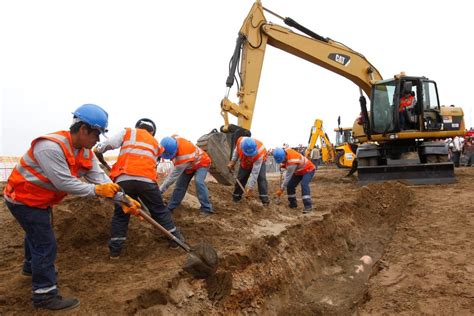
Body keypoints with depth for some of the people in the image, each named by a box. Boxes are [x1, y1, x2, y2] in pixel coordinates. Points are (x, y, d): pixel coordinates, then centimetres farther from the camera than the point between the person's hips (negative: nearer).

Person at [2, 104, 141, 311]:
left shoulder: (85, 152, -6)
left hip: (39, 200, 10)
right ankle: (45, 294, 5)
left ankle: (32, 266, 57)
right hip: (24, 199, -10)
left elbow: (100, 178, -12)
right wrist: (96, 190, -27)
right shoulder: (51, 146, -34)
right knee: (46, 244, -8)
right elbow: (64, 183, -35)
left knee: (36, 234, 30)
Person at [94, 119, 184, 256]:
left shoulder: (127, 132, 18)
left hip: (123, 179, -1)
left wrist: (102, 160, 24)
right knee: (160, 210, 17)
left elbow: (98, 149, 7)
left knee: (120, 215, 15)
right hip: (147, 180, 1)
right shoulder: (155, 143, 28)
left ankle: (115, 250, 17)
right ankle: (175, 239, 26)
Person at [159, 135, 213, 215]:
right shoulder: (173, 139, -26)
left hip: (202, 163, -8)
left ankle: (206, 209, -26)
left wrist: (161, 190, -31)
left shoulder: (183, 157, -44)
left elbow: (173, 175, -36)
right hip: (189, 165, 8)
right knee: (180, 184, 3)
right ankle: (170, 207, 13)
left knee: (199, 181, -31)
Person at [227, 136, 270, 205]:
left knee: (261, 178, -22)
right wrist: (233, 161, -17)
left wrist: (250, 187, -39)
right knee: (240, 179, 2)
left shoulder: (259, 153, -44)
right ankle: (235, 199, 17)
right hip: (245, 163, 3)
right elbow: (236, 150, -8)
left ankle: (265, 200, -21)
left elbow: (255, 173, -40)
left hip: (259, 162, -3)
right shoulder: (240, 141, -36)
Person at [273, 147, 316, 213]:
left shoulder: (292, 162, -39)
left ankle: (308, 206, -32)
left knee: (304, 184, -32)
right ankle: (293, 204, 15)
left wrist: (281, 189, -25)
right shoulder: (286, 150, -17)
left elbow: (288, 177, -32)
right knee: (290, 185, 1)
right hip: (298, 171, 9)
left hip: (308, 170, -9)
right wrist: (283, 165, -7)